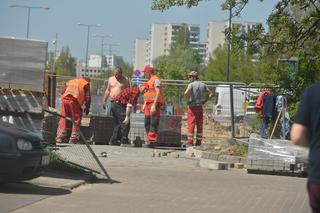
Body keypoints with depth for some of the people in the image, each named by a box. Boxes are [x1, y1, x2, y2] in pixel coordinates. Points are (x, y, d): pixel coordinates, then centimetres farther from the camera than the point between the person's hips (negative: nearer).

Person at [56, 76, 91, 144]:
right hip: (75, 100, -4)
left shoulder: (70, 81, 31)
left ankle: (60, 137, 9)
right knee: (76, 120, 4)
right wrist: (87, 107, 15)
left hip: (65, 99, 4)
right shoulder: (86, 84, 17)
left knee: (63, 119, 10)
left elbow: (64, 92, 27)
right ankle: (73, 139, 1)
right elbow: (87, 96, 9)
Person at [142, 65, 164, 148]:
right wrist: (144, 104, 19)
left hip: (154, 104, -10)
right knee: (147, 123, 8)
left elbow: (158, 93, -18)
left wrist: (154, 105, -24)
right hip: (148, 104, 10)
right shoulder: (149, 81, 22)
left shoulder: (156, 80, -9)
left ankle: (152, 142, -15)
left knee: (153, 123, -11)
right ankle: (150, 140, 12)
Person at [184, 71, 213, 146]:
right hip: (200, 107, 5)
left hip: (192, 107, -5)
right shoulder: (203, 85, 9)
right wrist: (204, 101, 11)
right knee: (199, 125, 8)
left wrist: (186, 101, -11)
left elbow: (186, 93, -26)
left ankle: (190, 142, -8)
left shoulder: (191, 85, -9)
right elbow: (211, 94, 12)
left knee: (191, 125, -5)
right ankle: (198, 142, 10)